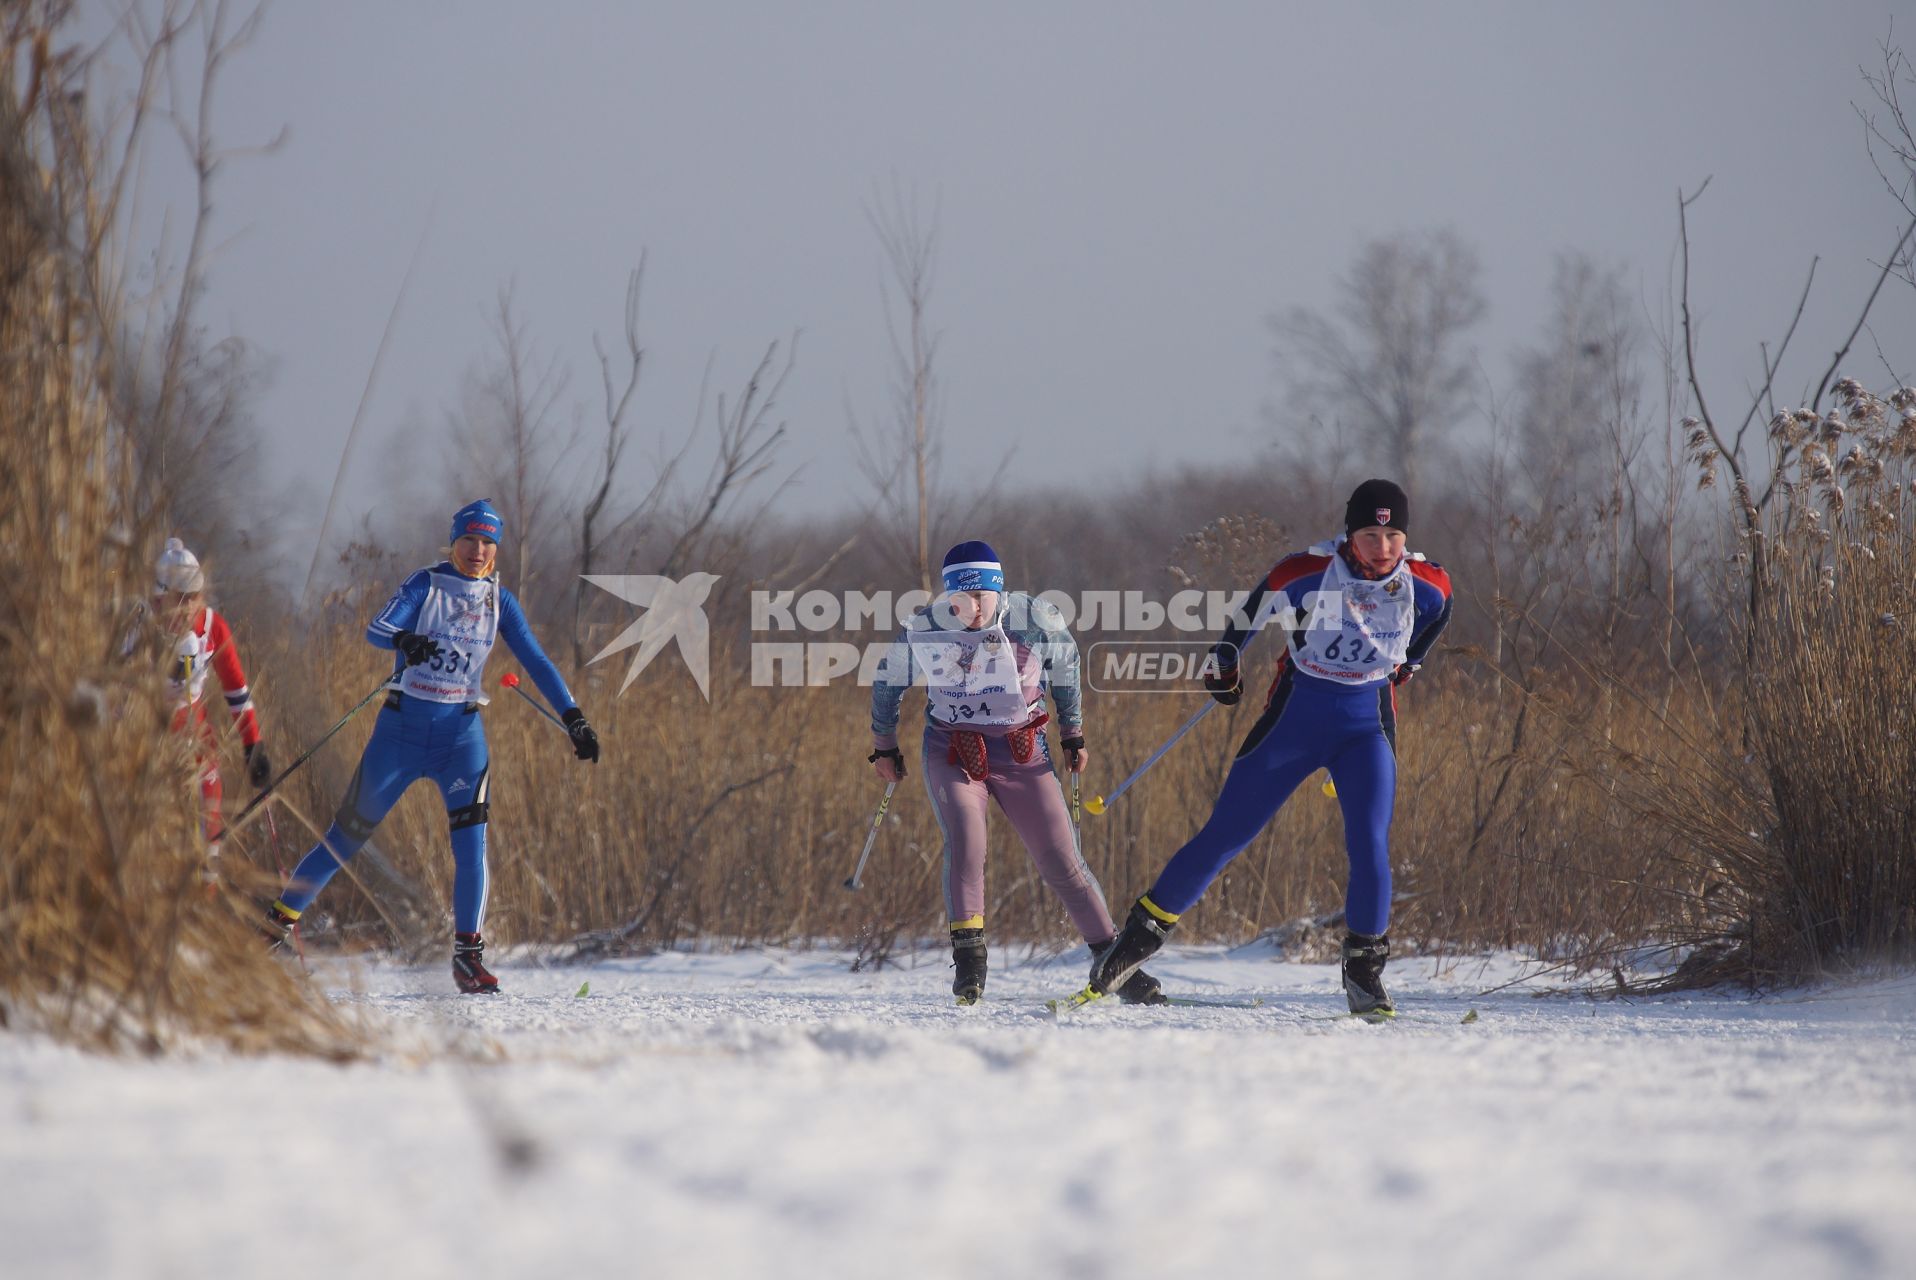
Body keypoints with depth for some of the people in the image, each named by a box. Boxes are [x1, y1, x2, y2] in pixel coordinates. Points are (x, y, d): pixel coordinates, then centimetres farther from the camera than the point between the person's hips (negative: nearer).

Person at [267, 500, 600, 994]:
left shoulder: (500, 602, 6)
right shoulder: (426, 585, -4)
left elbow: (536, 662, 7)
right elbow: (377, 629, -18)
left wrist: (573, 717, -2)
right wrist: (405, 641, -41)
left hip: (460, 731, 2)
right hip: (404, 724, -2)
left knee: (470, 837, -16)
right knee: (351, 832, 2)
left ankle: (467, 953, -12)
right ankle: (282, 916, 18)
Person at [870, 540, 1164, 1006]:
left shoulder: (1036, 620, -15)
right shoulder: (924, 630, -13)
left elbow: (1065, 666, 7)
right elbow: (888, 683, 6)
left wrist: (1073, 734, 14)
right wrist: (884, 746, 14)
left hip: (1022, 754, 1)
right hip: (951, 753, -1)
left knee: (1062, 862, 0)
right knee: (965, 841, -26)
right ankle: (968, 960, -25)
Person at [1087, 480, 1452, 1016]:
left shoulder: (1426, 585, -11)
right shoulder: (1307, 573, -19)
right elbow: (1253, 610, 1)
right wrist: (1225, 661, 10)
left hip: (1367, 727, 1)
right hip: (1294, 718, -1)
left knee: (1369, 846, -16)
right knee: (1224, 835, 3)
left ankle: (1364, 971, 0)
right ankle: (1142, 934, 17)